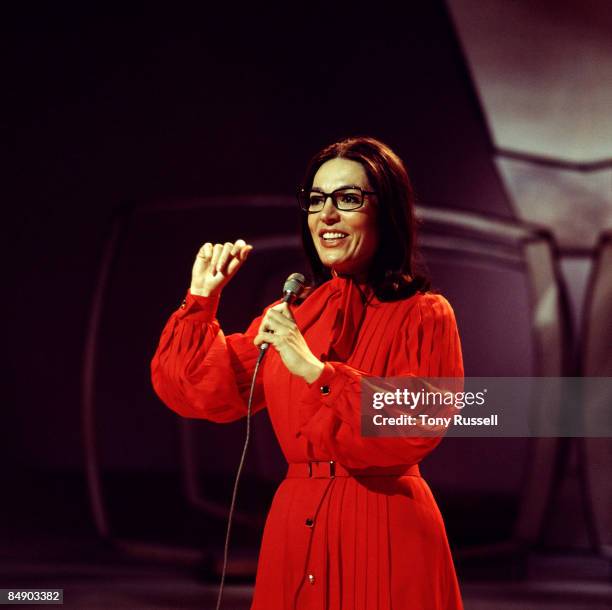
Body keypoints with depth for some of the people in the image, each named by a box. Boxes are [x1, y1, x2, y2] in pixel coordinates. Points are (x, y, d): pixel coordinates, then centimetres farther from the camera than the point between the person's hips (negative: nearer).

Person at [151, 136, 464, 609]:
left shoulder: (424, 315, -6)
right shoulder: (291, 315, 11)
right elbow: (196, 390, 12)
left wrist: (318, 372, -25)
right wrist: (202, 298, 5)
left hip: (385, 536, -5)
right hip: (295, 533, 5)